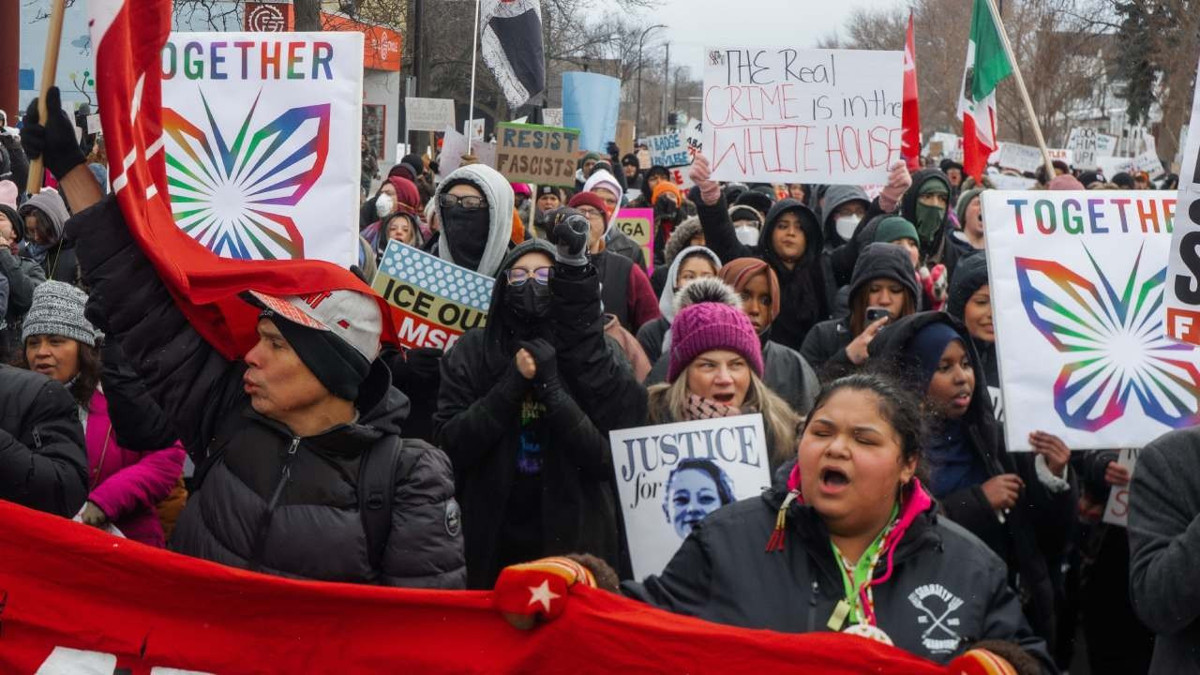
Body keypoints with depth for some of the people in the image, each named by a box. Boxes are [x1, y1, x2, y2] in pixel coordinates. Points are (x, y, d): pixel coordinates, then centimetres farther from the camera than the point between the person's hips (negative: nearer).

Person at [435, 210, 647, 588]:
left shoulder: (597, 354, 0)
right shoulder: (472, 351, 2)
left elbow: (610, 457, -10)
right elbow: (450, 443, -6)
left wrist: (551, 389, -19)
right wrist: (512, 383, -15)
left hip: (572, 541, 0)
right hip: (491, 544, 1)